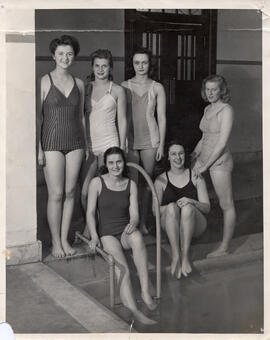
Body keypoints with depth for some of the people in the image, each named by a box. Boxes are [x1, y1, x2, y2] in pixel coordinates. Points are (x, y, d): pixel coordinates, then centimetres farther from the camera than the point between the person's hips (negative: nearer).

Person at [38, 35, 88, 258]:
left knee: (70, 192, 6)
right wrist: (38, 148, -10)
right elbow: (36, 116, -5)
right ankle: (56, 242, 10)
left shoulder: (79, 84, 8)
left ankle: (65, 239, 18)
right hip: (52, 142, -4)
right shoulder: (45, 82, -4)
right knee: (56, 194, -3)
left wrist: (85, 144, 13)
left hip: (75, 142, 4)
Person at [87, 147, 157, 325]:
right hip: (107, 233, -2)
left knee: (137, 237, -36)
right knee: (123, 269, -28)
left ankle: (146, 291, -34)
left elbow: (134, 214, 7)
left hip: (126, 231, 2)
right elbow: (91, 212, 0)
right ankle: (133, 309, -38)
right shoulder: (97, 183, 2)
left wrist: (132, 224, -18)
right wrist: (94, 236, -15)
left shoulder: (131, 184, 11)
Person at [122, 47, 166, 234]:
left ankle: (143, 221, 14)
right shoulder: (124, 86, 4)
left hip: (150, 140, 0)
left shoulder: (157, 88, 4)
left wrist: (161, 143, 0)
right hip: (130, 139, 0)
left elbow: (161, 117, 4)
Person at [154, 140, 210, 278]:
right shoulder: (161, 180, 6)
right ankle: (175, 257, -37)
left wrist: (191, 202, -20)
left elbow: (206, 207, 1)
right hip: (170, 225, 0)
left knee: (188, 208, -32)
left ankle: (185, 256, -33)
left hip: (195, 225, 0)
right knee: (171, 207, -32)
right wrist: (172, 207, -18)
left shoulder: (195, 177, 5)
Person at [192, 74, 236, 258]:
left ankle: (224, 247, 13)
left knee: (227, 205, 3)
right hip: (204, 158, 8)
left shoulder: (226, 110, -13)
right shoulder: (208, 109, 12)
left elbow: (222, 143, -17)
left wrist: (206, 166, -14)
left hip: (220, 161, -8)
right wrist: (192, 155, 14)